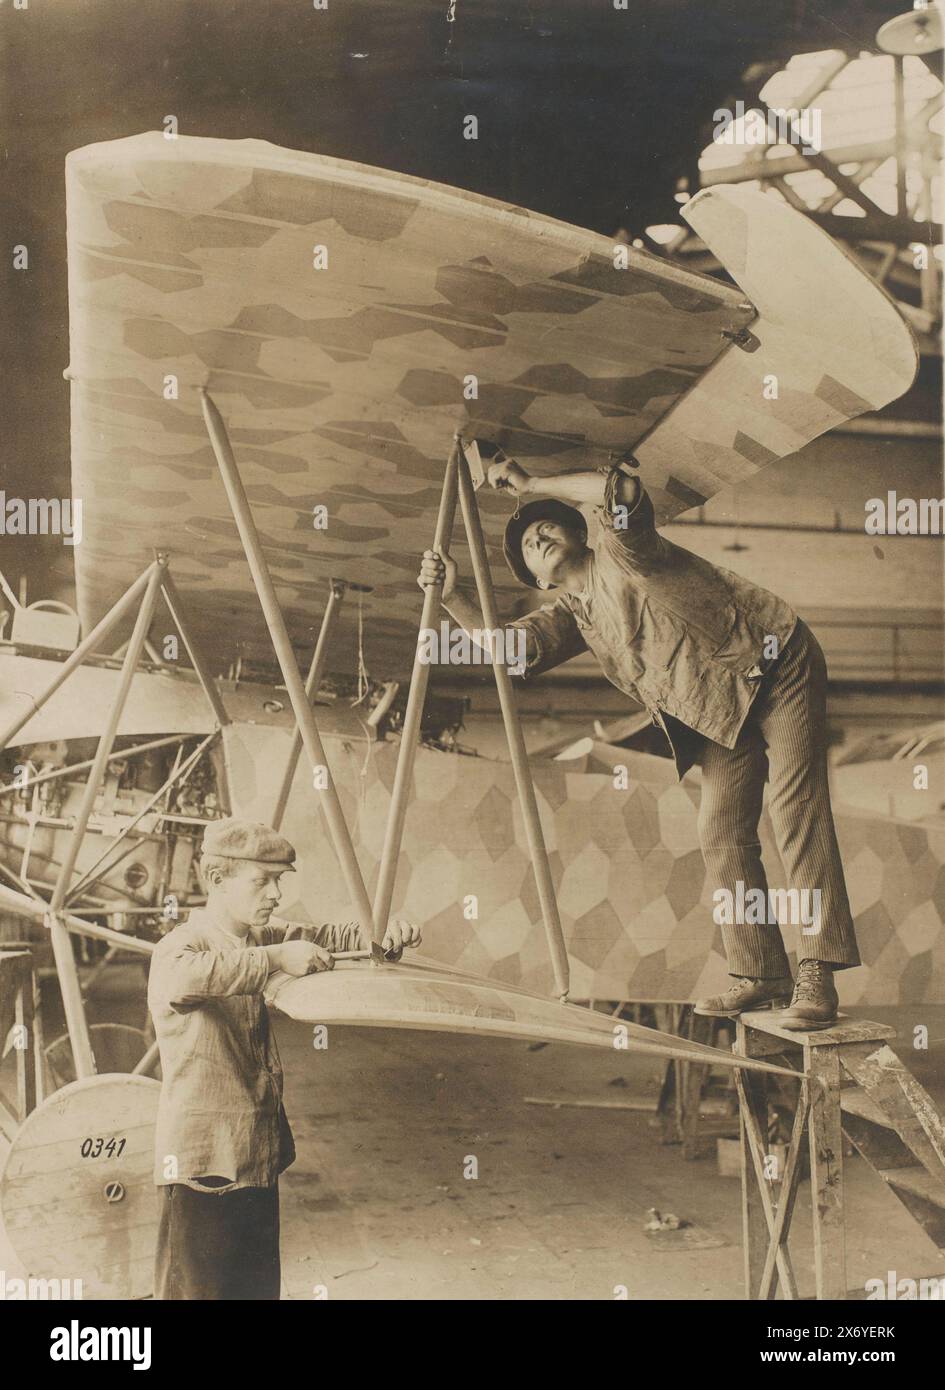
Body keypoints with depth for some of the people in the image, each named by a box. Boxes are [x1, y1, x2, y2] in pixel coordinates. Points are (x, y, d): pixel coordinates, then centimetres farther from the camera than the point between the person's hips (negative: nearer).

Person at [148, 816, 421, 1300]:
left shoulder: (265, 939, 9)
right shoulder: (180, 946, -16)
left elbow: (331, 939, 15)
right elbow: (187, 974, -39)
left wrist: (384, 937, -6)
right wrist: (274, 958, -37)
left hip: (260, 1158, 8)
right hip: (203, 1165, -8)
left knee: (259, 1286, 17)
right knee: (196, 1287, 0)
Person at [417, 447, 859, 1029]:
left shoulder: (618, 550, -8)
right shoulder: (569, 612, 10)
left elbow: (622, 489, -28)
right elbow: (510, 647, -3)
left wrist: (531, 485, -15)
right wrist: (452, 597, -16)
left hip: (777, 665, -8)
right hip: (720, 712, 8)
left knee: (795, 810, -14)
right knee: (722, 833, 0)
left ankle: (818, 974, -15)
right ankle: (761, 974, 6)